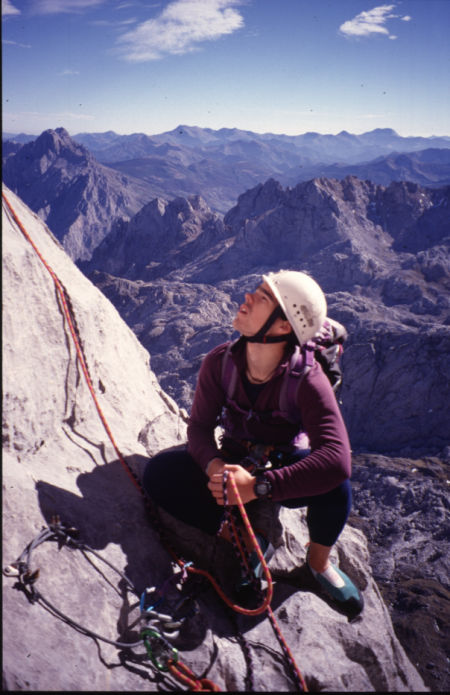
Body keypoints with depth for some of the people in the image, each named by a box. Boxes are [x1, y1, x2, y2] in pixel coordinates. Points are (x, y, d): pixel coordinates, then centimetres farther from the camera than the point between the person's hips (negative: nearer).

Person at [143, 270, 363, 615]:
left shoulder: (307, 379, -30)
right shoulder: (219, 362, -18)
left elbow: (336, 459, -41)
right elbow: (199, 426, -11)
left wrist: (258, 487, -46)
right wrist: (214, 465, -34)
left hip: (284, 471, -2)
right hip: (234, 465, 3)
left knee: (335, 481, -34)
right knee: (158, 472, -20)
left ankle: (319, 562, -1)